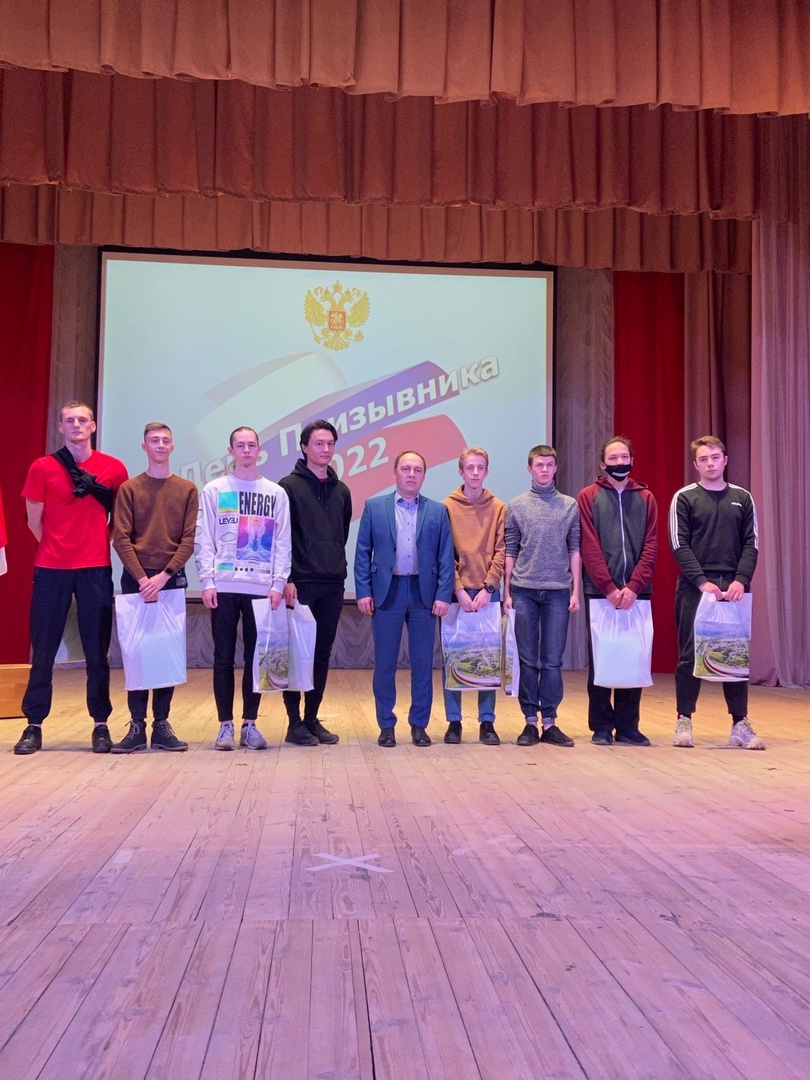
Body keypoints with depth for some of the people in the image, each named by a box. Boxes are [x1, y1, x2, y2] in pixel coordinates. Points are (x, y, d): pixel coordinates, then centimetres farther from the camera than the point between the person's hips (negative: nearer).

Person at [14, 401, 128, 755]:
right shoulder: (42, 468, 2)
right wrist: (58, 548, 10)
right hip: (51, 568, 0)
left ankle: (101, 724, 13)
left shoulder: (114, 468, 3)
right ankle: (33, 726, 14)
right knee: (43, 649, 5)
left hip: (96, 568, 0)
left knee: (97, 650, 5)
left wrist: (100, 542, 8)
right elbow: (34, 520, 7)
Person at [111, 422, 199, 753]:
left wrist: (164, 575, -12)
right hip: (136, 578, 0)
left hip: (172, 578, 1)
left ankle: (161, 725, 8)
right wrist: (142, 578, -13)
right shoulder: (129, 488, 6)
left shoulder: (187, 490, 7)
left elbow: (190, 538, -1)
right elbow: (121, 539, -2)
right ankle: (137, 725, 4)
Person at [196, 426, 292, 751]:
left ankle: (250, 725, 14)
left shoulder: (276, 493, 8)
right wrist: (207, 581, -7)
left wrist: (279, 583, -4)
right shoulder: (214, 490, 6)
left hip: (262, 587, 1)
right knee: (224, 657, 3)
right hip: (224, 587, -1)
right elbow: (204, 540, 2)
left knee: (257, 657, 5)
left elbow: (282, 542, 5)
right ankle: (226, 725, 12)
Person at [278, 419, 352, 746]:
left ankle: (312, 719, 19)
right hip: (301, 583, -5)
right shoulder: (289, 486, -3)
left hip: (333, 585, 5)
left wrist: (338, 568, 10)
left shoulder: (341, 490, 13)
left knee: (322, 653, 9)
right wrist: (286, 578, -13)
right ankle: (295, 722, 8)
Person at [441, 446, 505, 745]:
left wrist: (488, 588, -10)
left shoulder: (499, 508, 6)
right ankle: (454, 721, 11)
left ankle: (487, 722, 12)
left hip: (487, 592, 1)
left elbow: (501, 552, 1)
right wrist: (459, 589, -11)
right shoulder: (447, 507, 3)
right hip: (456, 591, -1)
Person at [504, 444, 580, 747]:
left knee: (553, 661, 4)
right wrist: (507, 590, 2)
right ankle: (530, 720, 12)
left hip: (558, 592, 0)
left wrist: (575, 591, 2)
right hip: (524, 591, 0)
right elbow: (510, 551, 6)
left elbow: (575, 550, 6)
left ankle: (550, 722, 11)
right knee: (528, 660, 4)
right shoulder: (516, 506, 6)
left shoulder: (570, 506, 7)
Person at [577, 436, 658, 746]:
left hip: (637, 593, 2)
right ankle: (601, 727, 11)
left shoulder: (645, 498, 10)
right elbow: (589, 547, -5)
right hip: (599, 592, -2)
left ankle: (628, 726, 13)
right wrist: (610, 588, -13)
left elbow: (651, 546, 2)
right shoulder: (588, 497, 4)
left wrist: (633, 587, -11)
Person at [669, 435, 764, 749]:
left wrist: (741, 580, -10)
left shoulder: (742, 498, 10)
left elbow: (751, 544, 6)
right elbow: (679, 546, -4)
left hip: (734, 587, 2)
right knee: (690, 654, 1)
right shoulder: (684, 498, 3)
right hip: (694, 587, -2)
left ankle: (740, 723, 10)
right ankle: (684, 721, 9)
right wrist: (703, 582, -15)